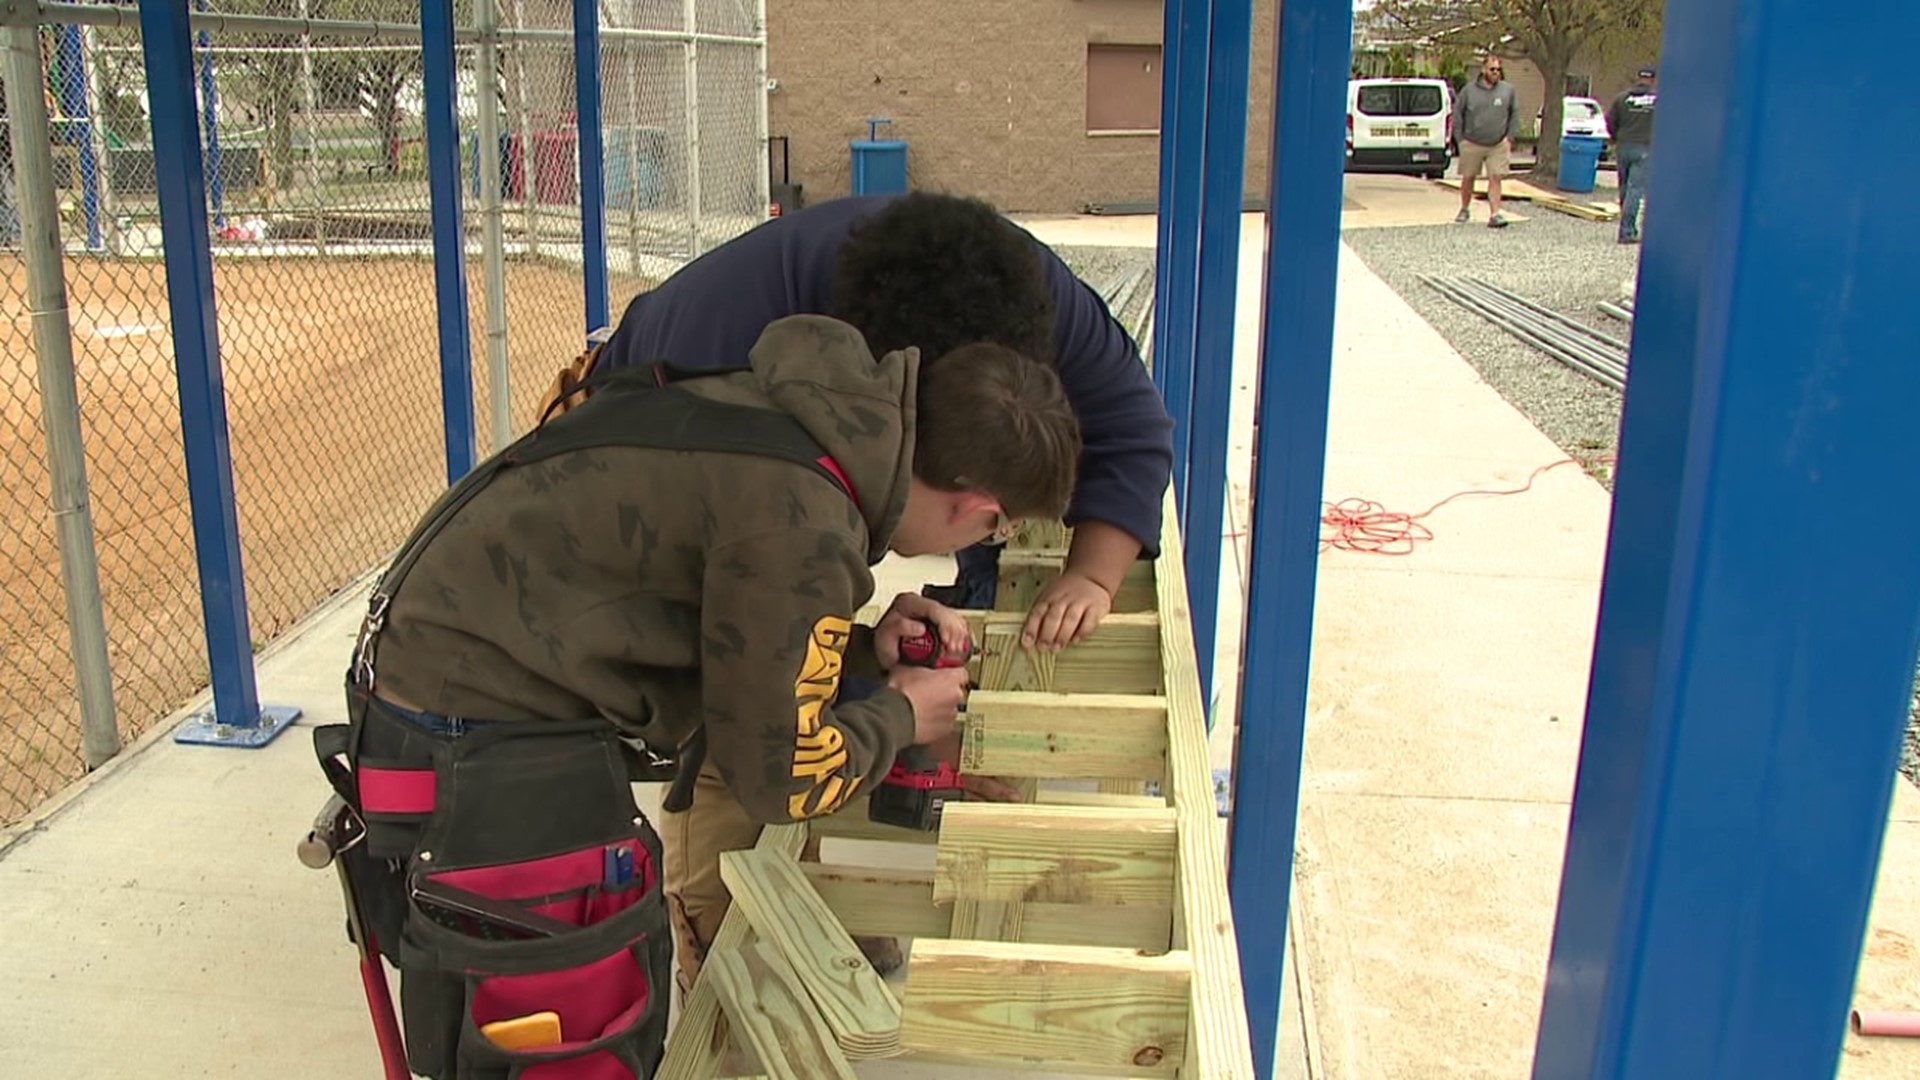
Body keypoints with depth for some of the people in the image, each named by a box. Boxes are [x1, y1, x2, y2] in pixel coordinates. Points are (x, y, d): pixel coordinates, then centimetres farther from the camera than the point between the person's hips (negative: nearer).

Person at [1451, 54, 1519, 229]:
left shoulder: (1508, 90, 2)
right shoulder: (1469, 90, -3)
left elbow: (1514, 113, 12)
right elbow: (1457, 115, 3)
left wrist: (1509, 136, 5)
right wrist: (1460, 139, -1)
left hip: (1498, 145, 0)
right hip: (1471, 145, 0)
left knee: (1495, 178, -6)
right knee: (1468, 178, 10)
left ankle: (1495, 214, -7)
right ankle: (1465, 209, 29)